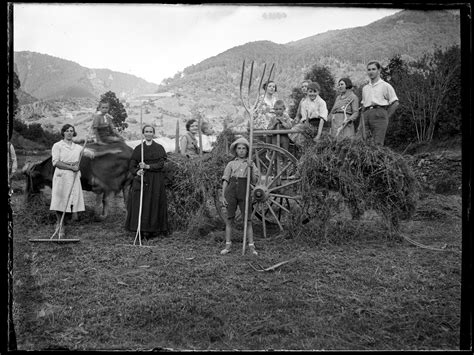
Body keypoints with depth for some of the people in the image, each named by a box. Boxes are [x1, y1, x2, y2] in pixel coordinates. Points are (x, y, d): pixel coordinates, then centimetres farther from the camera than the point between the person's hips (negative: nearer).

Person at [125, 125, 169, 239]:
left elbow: (161, 164, -6)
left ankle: (152, 229, 6)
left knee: (154, 204, -2)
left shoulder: (159, 148, 5)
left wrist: (147, 166, -19)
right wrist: (137, 172, -15)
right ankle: (140, 230, 4)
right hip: (141, 179, 2)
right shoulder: (138, 149, 10)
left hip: (155, 182, -2)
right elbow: (131, 165, 6)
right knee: (139, 204, -4)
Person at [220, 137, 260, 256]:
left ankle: (251, 247, 2)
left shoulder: (251, 164, 12)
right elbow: (225, 181, 6)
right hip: (231, 192, 0)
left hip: (244, 193, 0)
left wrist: (251, 168, -15)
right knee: (229, 219, 1)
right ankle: (228, 246, 8)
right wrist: (223, 197, -3)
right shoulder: (231, 164, 11)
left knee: (248, 220, -4)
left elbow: (255, 181, 1)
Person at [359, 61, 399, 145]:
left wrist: (386, 117, 0)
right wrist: (361, 124, 13)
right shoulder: (365, 88, 23)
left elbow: (395, 103, 5)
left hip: (379, 113, -5)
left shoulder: (385, 86, 7)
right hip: (367, 115, 5)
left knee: (378, 143, -14)